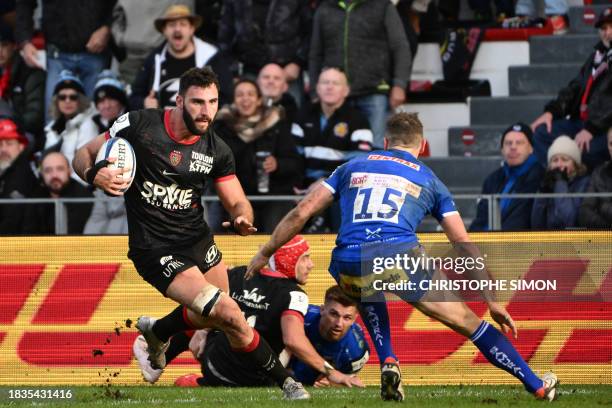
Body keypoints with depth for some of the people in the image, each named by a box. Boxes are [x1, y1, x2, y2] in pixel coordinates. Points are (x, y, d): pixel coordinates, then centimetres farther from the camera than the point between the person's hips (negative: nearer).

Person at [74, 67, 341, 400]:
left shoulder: (216, 151, -2)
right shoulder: (138, 125, -13)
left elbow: (237, 202, 5)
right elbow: (84, 155, -4)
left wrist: (243, 219, -20)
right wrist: (94, 174, -28)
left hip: (199, 242, 6)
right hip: (156, 251, -6)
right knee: (230, 316, -20)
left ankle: (155, 332, 49)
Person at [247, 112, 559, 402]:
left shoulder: (353, 167, 27)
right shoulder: (430, 181, 24)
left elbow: (302, 212, 21)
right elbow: (464, 246, 22)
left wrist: (264, 254, 30)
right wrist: (492, 301, 26)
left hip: (349, 266, 2)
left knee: (368, 298, 38)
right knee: (466, 320, 11)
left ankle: (388, 364, 18)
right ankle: (536, 385, 12)